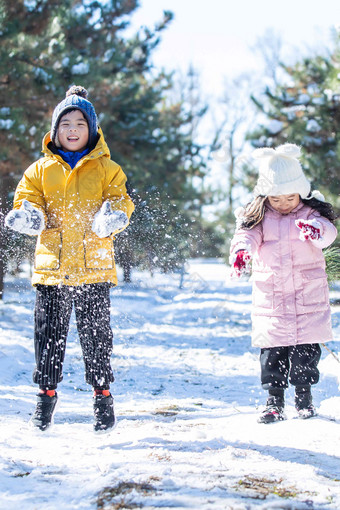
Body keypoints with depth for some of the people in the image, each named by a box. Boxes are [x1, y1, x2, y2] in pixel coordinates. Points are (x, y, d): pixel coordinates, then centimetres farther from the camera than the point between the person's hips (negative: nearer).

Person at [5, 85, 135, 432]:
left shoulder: (106, 168, 8)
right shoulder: (41, 170, 11)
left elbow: (122, 200, 2)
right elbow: (27, 202, 7)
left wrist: (113, 216, -21)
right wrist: (28, 216, -17)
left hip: (94, 267, -1)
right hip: (51, 266, 1)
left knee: (96, 335, 2)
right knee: (48, 334, 4)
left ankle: (102, 395, 16)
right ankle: (46, 393, 18)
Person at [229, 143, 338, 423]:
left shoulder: (311, 213, -2)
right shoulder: (258, 216, 2)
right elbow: (248, 234, -14)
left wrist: (315, 229, -44)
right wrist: (241, 250, -38)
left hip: (308, 294, -1)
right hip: (270, 296, 1)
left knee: (306, 349, 2)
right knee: (272, 351, 0)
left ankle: (304, 395, 20)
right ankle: (275, 401, 9)